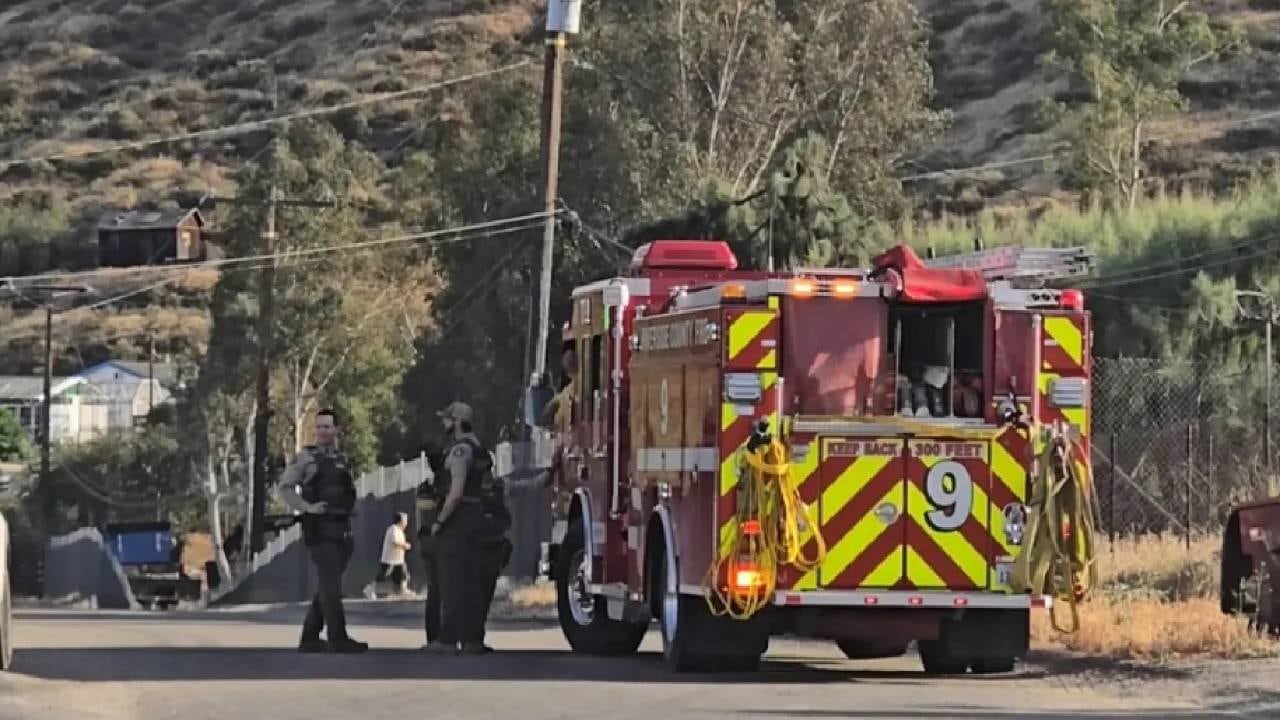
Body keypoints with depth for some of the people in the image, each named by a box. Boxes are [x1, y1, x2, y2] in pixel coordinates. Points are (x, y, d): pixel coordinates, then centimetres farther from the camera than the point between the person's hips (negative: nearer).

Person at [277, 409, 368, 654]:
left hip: (342, 529, 6)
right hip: (319, 528, -6)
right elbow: (284, 487, -5)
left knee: (327, 586, 9)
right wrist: (308, 507, -16)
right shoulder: (306, 457, 0)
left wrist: (349, 510, 8)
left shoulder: (343, 461, 16)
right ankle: (338, 639, -16)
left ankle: (309, 637, 17)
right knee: (330, 586, -13)